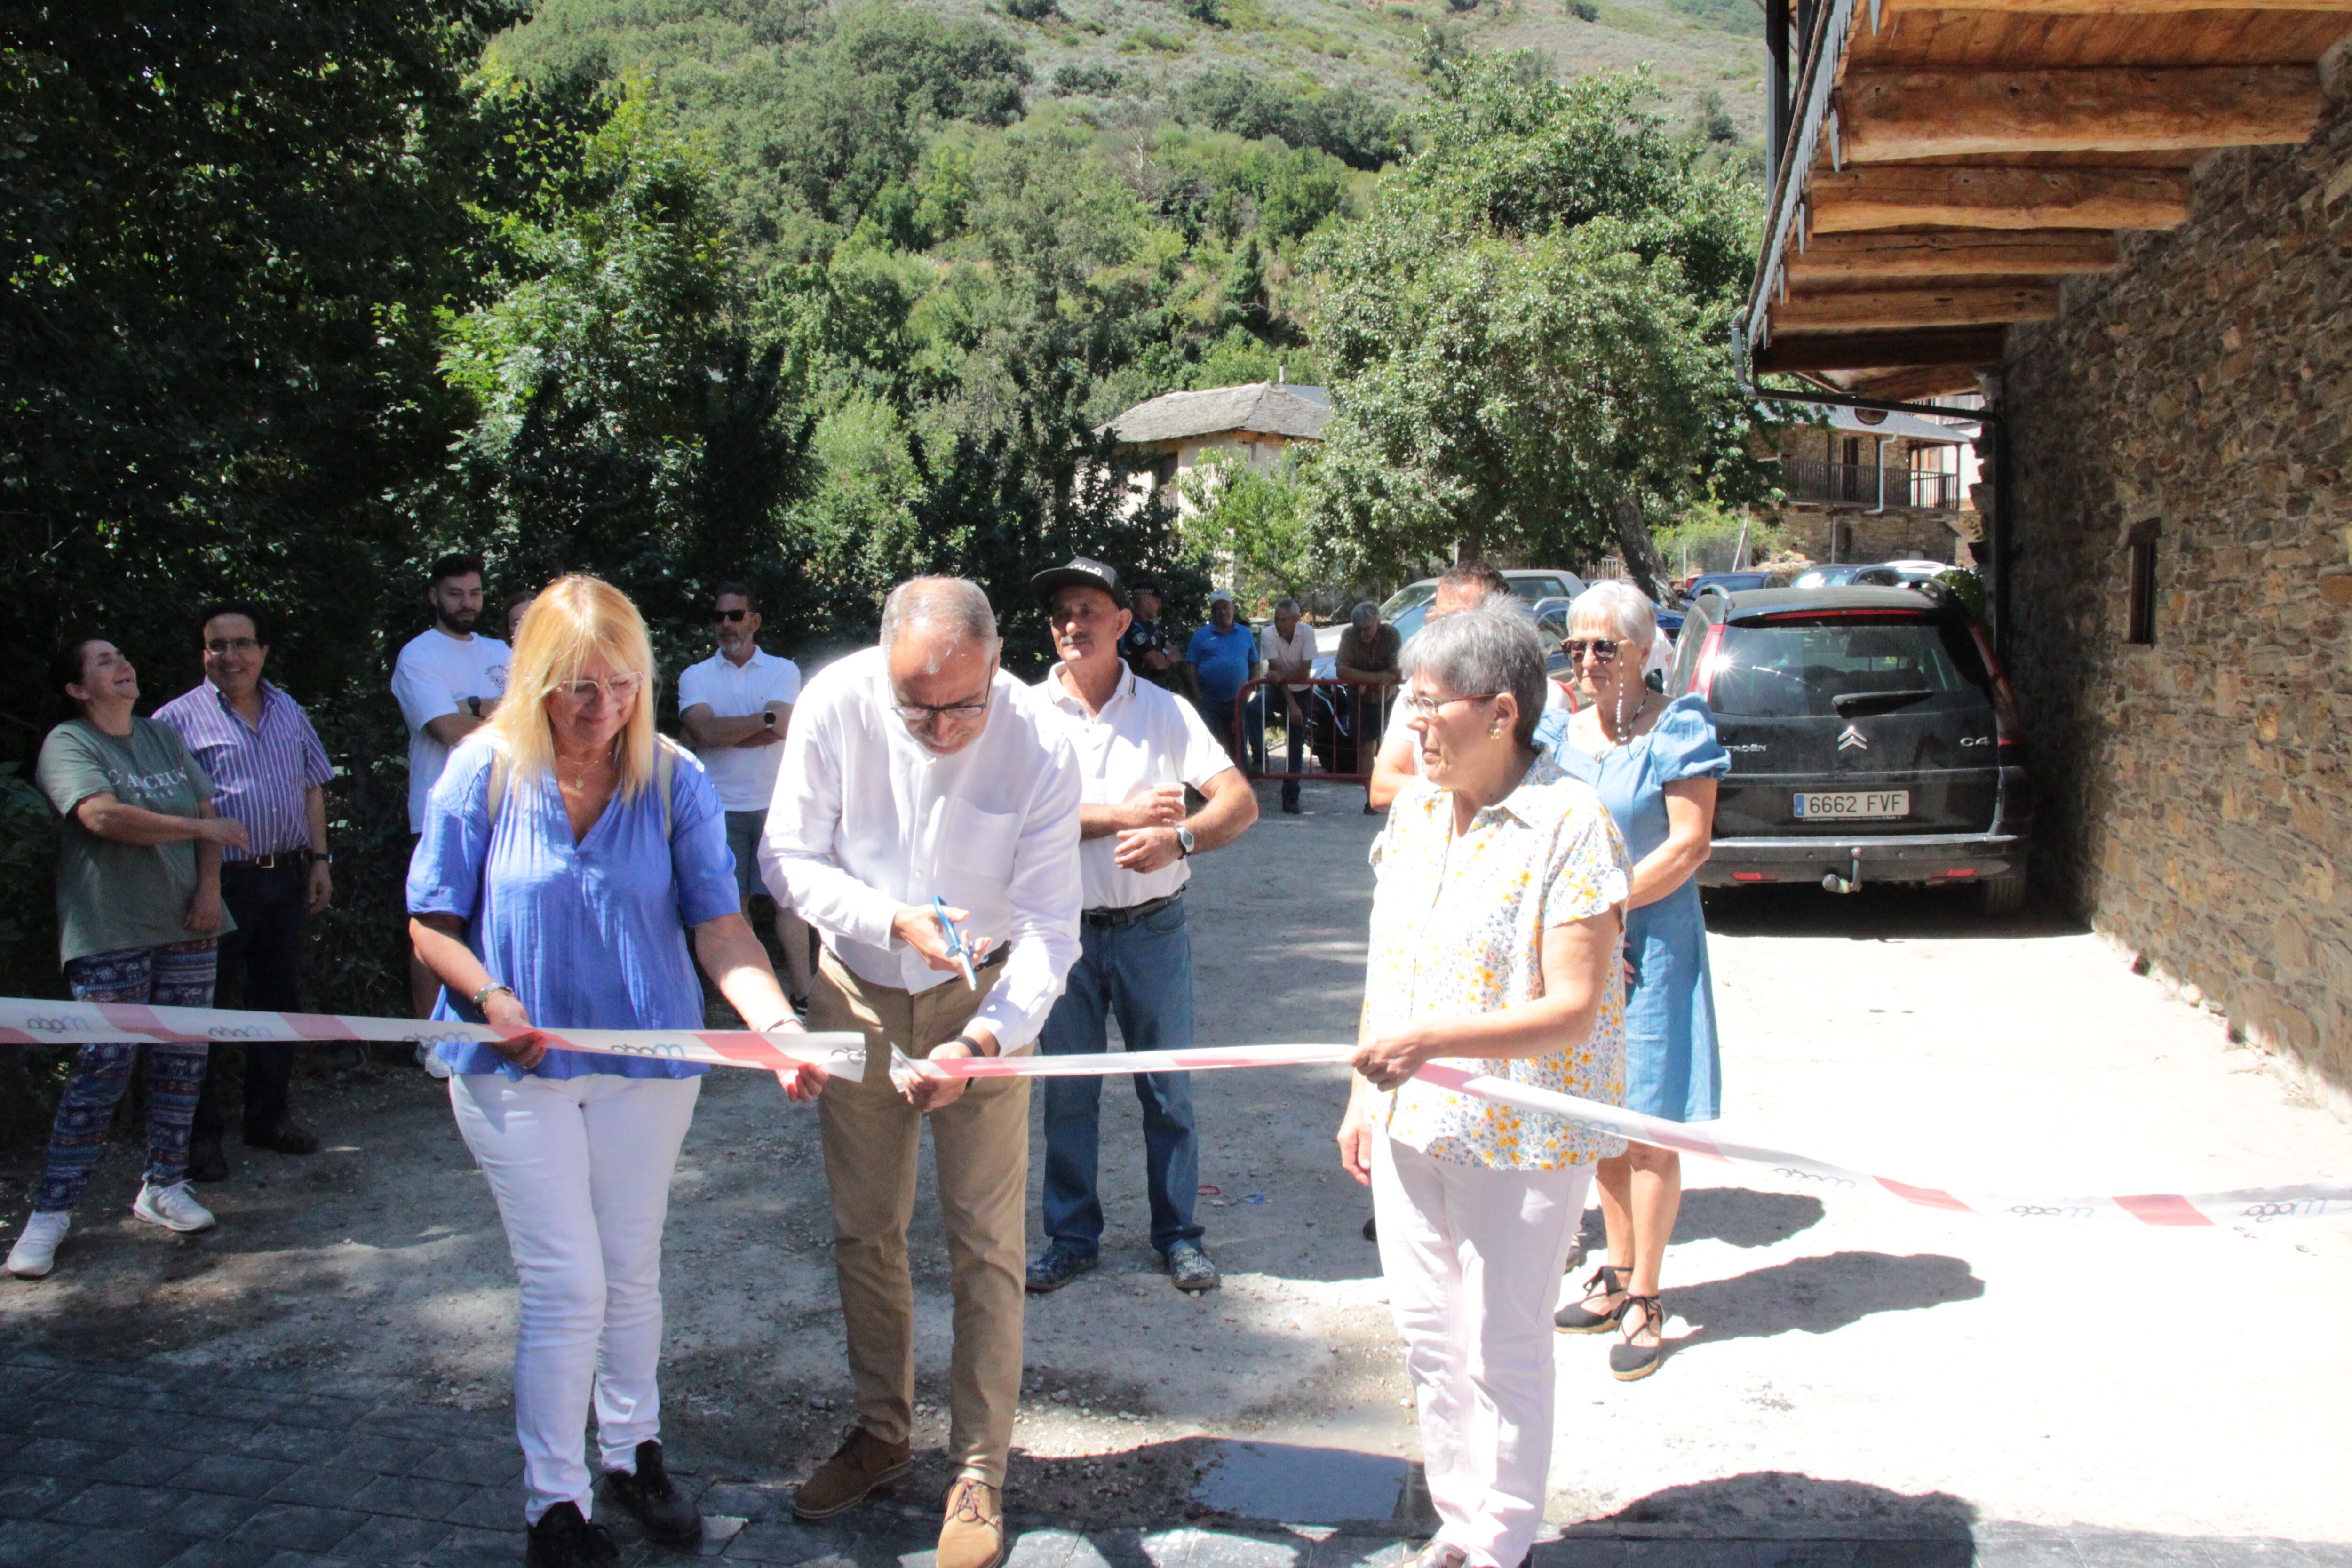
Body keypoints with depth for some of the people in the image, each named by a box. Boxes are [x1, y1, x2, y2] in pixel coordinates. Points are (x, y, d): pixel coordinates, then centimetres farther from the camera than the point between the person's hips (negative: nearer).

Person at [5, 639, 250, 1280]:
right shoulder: (67, 744, -5)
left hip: (184, 927, 6)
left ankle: (163, 1187, 20)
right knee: (103, 1067, -7)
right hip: (110, 935, -6)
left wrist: (209, 888, -3)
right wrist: (200, 828, -14)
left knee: (183, 1059, 7)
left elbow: (206, 812, 13)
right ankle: (51, 1210, 2)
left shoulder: (164, 735, 15)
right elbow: (103, 816, -21)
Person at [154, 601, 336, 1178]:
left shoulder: (289, 712, 12)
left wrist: (319, 859, 11)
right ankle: (200, 1132, 11)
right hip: (220, 884, -5)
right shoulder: (178, 719, -5)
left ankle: (271, 1116, 26)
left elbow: (312, 789, 18)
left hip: (285, 878, 5)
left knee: (279, 999, 13)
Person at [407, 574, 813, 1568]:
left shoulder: (674, 780, -8)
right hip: (517, 1068, -2)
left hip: (650, 1059, 2)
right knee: (566, 1286, -2)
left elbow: (718, 926, -13)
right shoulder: (485, 770, -9)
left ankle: (632, 1451, 38)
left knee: (632, 1272, 16)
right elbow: (432, 922, -2)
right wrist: (493, 998, -21)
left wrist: (776, 1020, -30)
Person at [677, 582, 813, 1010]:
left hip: (777, 803, -1)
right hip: (721, 808, 1)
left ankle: (803, 995, -1)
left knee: (790, 899, -2)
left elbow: (781, 728, -12)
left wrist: (719, 733, -11)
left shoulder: (783, 670, 5)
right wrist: (764, 719, -12)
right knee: (733, 904, 6)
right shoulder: (695, 676, 7)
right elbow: (703, 730, -12)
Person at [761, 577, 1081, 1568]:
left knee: (986, 1241, 0)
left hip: (980, 995, -2)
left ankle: (979, 1466, 16)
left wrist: (982, 1039, -36)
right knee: (863, 1229, 13)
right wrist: (893, 919, -28)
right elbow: (789, 861, -12)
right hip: (857, 990, 2)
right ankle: (881, 1430, 33)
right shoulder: (834, 706, -21)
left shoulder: (1039, 748, -24)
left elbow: (1049, 927, -21)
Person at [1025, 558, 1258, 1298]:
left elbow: (1241, 801, -7)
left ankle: (1178, 1234, 23)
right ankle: (1071, 1236, 24)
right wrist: (1123, 814, -16)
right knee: (1067, 1091, 9)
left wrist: (1178, 839, -24)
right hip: (1063, 926, 0)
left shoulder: (1166, 711, 1)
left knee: (1168, 1089, 7)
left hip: (1152, 929, 0)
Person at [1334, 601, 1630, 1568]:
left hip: (1520, 1137, -6)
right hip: (1410, 1125, 7)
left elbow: (1572, 1011, -21)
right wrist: (1365, 1092, 13)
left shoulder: (1570, 826, -17)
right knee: (1428, 1338, 17)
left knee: (1504, 1351, 8)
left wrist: (1430, 1040, -32)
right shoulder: (1414, 807, 5)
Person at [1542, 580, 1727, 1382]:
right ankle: (1618, 1275, 26)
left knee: (1649, 1127, -1)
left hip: (1652, 942, -5)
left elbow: (1690, 844, -13)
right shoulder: (1562, 730, 9)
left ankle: (1645, 1302, 9)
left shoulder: (1677, 729, -8)